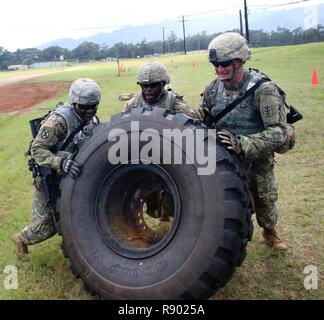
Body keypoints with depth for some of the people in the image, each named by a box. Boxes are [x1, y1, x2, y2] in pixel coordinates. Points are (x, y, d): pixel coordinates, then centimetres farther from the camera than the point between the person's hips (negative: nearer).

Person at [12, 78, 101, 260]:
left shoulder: (92, 120, -4)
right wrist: (61, 163, -41)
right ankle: (21, 240, 33)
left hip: (73, 176, 6)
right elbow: (37, 149, -27)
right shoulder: (60, 120, -27)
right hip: (50, 178, -6)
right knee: (47, 225, 4)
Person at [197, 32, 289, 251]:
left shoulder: (263, 89, -22)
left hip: (258, 161, -2)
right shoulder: (213, 89, -5)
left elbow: (278, 132, -28)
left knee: (265, 199, 19)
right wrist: (199, 119, -14)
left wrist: (243, 145, -39)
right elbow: (207, 119, 10)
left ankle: (270, 232, 50)